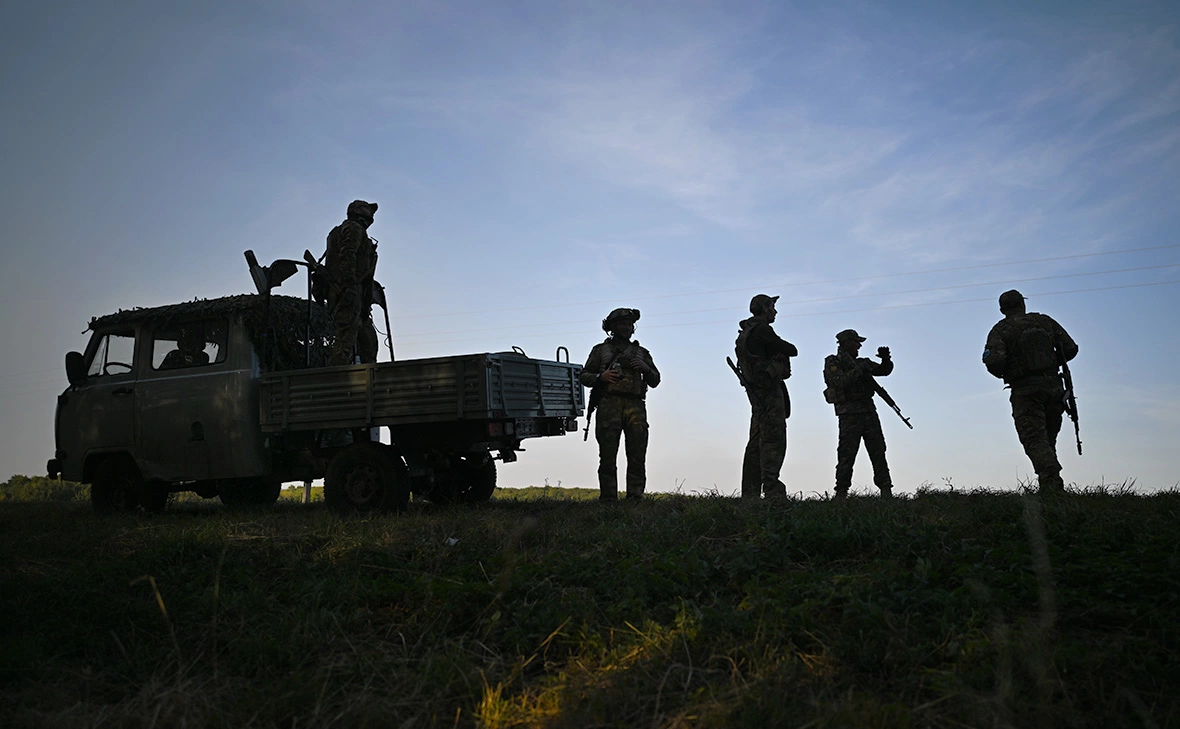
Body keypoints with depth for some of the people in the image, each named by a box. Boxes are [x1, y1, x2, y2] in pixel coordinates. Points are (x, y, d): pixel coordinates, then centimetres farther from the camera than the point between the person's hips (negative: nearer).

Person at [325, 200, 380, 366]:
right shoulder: (354, 228, 1)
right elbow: (347, 255, -15)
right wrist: (350, 284, -25)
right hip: (350, 292, -10)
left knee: (369, 338, 10)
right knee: (346, 338, -19)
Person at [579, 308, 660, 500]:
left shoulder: (642, 352, 25)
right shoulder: (600, 350, 19)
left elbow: (655, 381, 23)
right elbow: (584, 376, 14)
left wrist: (646, 369, 3)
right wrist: (601, 377, -5)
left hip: (635, 406, 2)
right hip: (609, 404, -2)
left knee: (637, 457, -6)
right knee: (608, 457, -7)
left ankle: (635, 498, -3)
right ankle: (608, 499, -5)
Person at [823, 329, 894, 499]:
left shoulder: (862, 362, 21)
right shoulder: (832, 363, 1)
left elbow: (884, 370, 21)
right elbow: (841, 382, -15)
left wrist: (886, 359, 2)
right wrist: (859, 369, -14)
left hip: (869, 410, 6)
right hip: (849, 413, -6)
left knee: (878, 451, 2)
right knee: (847, 454, -9)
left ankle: (886, 491, 4)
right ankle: (841, 493, -5)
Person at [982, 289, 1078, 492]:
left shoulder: (1000, 330, -2)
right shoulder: (1045, 322, 10)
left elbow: (994, 361, -16)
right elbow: (1070, 348, 7)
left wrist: (1003, 374, 6)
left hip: (1025, 392, -4)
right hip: (1053, 386, 5)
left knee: (1035, 440, -8)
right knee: (1048, 440, 14)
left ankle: (1052, 482, -26)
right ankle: (1051, 486, 13)